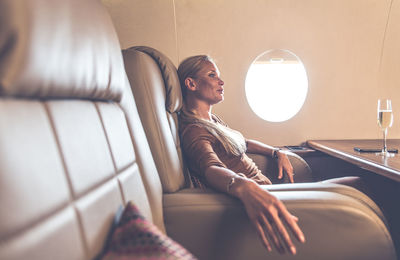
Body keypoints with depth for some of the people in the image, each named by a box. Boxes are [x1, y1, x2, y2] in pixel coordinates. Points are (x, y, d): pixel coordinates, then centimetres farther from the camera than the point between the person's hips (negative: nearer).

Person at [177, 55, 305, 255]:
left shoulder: (212, 119, 14)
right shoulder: (193, 130, -19)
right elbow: (211, 168, -39)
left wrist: (277, 153, 13)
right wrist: (245, 188, -59)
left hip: (263, 188, 11)